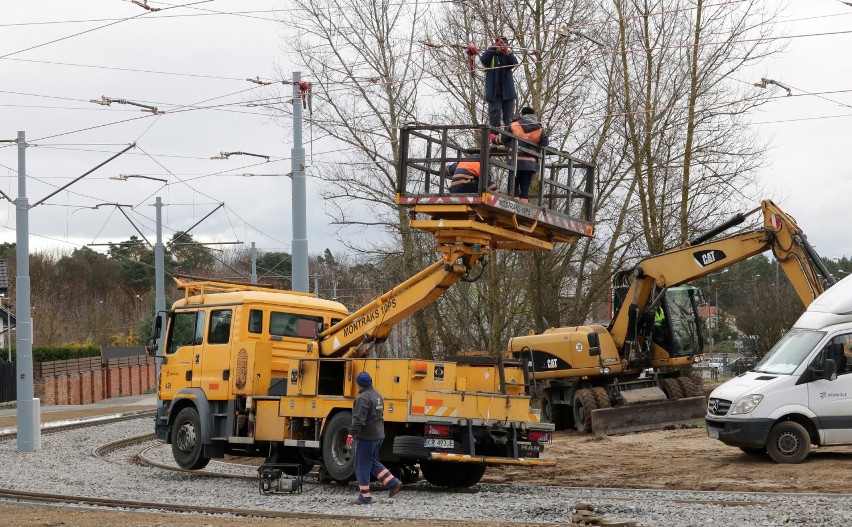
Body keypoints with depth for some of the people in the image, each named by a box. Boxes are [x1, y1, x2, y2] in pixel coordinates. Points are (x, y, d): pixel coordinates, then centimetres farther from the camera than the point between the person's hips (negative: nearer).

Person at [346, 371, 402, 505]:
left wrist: (351, 434, -23)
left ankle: (364, 497, 3)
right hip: (378, 435, 9)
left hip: (366, 437, -9)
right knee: (372, 462, 21)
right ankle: (394, 483, 12)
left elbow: (359, 420, -24)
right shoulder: (377, 395, 14)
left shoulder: (363, 398, -17)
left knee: (362, 467, 0)